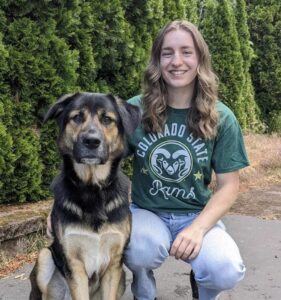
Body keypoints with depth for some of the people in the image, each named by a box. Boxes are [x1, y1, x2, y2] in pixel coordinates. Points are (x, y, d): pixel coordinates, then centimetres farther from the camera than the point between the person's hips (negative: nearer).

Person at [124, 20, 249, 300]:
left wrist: (198, 228, -19)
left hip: (198, 215, 1)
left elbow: (229, 185, -3)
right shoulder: (134, 110, -8)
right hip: (146, 213, 0)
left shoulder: (221, 118, -6)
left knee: (226, 271, -28)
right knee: (142, 250, -35)